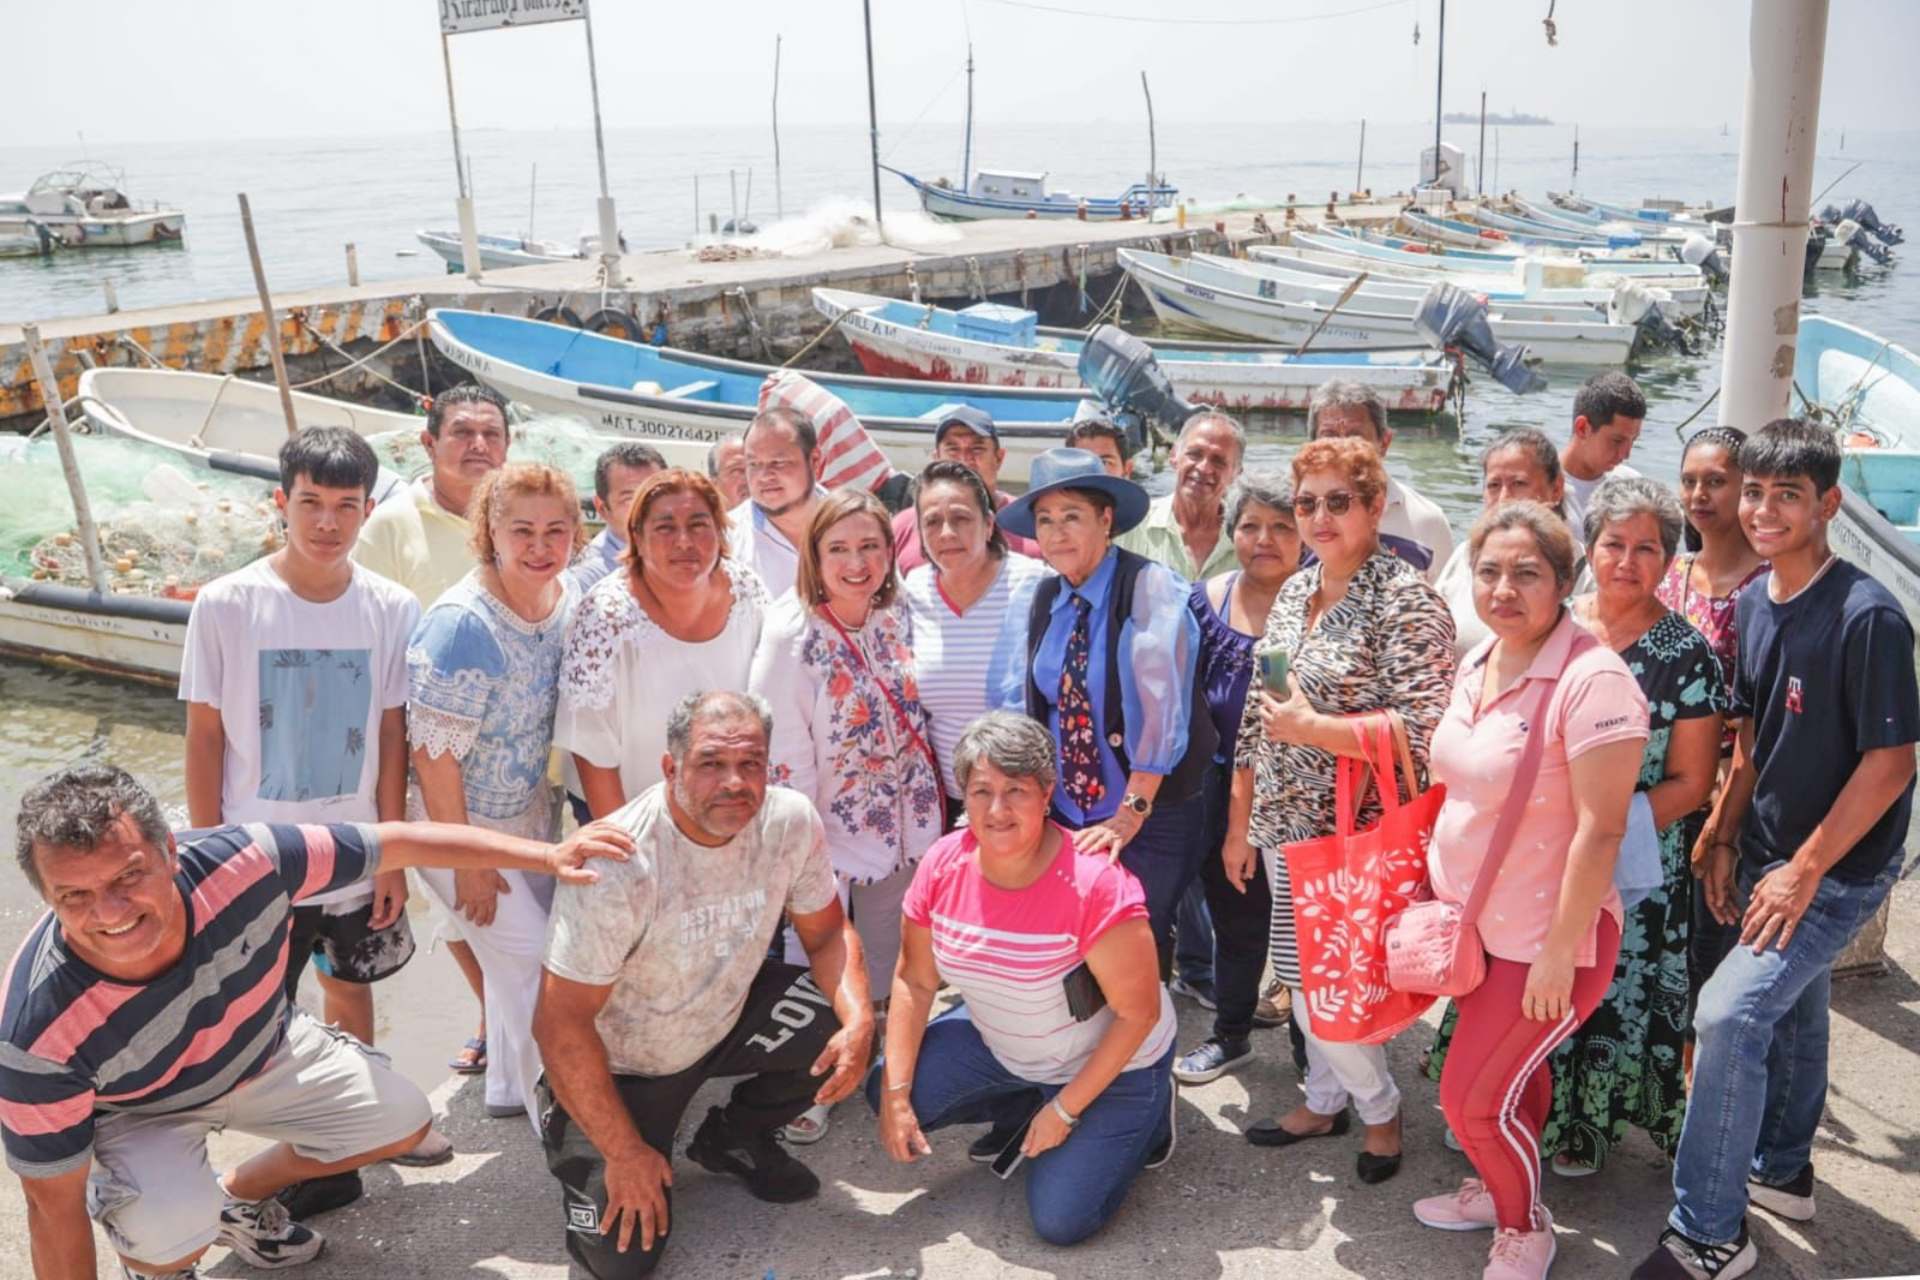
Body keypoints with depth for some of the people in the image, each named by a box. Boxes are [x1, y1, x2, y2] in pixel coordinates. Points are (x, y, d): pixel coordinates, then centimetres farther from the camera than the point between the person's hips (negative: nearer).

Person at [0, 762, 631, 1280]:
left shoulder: (241, 862, -36)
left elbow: (396, 842, -22)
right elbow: (55, 1206, -25)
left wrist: (545, 854, -21)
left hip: (266, 1051, 4)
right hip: (144, 1111, -3)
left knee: (402, 1120, 5)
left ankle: (241, 1195, 28)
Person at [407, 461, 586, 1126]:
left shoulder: (567, 600, -7)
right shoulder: (461, 624, -28)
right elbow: (434, 754, -24)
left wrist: (556, 798, 7)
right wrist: (467, 862, -19)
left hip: (531, 815, 7)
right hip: (459, 823, -7)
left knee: (523, 956, 20)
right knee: (532, 962, -2)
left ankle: (511, 1087, 43)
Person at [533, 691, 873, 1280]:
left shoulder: (791, 821, -19)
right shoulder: (616, 864, -33)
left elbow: (827, 933, -5)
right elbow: (561, 1026, -26)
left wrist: (859, 1021, -25)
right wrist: (624, 1153, -19)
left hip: (725, 1017, 5)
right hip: (619, 1062, -4)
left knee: (839, 1028, -20)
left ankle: (734, 1138, 9)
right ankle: (579, 1143, 21)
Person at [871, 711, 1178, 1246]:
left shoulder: (1095, 885, -33)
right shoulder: (943, 866, -18)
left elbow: (1139, 1013, -24)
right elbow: (915, 982, -6)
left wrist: (1066, 1109, -20)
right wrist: (895, 1094, -12)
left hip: (1110, 1061, -5)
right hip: (998, 1043, 5)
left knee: (1061, 1219, -11)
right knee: (885, 1091, -6)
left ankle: (1143, 1117, 17)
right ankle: (1022, 1111, 18)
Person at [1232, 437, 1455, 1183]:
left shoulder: (1405, 601, -14)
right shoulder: (1292, 593, 9)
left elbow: (1423, 729, -20)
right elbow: (1258, 713, 13)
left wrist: (1311, 727, -23)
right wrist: (1240, 821, 13)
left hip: (1358, 830, -7)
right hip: (1288, 821, 7)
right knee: (1302, 972, 15)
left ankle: (1380, 1109, 25)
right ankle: (1326, 1100, 36)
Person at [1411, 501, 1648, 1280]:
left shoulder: (1592, 680, -23)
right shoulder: (1478, 662, 2)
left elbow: (1600, 831, -23)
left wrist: (1557, 954, -20)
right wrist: (1437, 891, 14)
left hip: (1544, 940, -6)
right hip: (1472, 923, 6)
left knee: (1472, 1097, 1)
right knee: (1516, 1069, 23)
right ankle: (1499, 1188, 43)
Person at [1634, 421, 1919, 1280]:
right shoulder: (1755, 603, 2)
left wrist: (1805, 870, -19)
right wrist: (1726, 839, 8)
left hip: (1838, 870, -7)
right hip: (1772, 853, 7)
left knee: (1729, 1013, -15)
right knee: (1788, 1010, 22)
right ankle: (1781, 1172, 42)